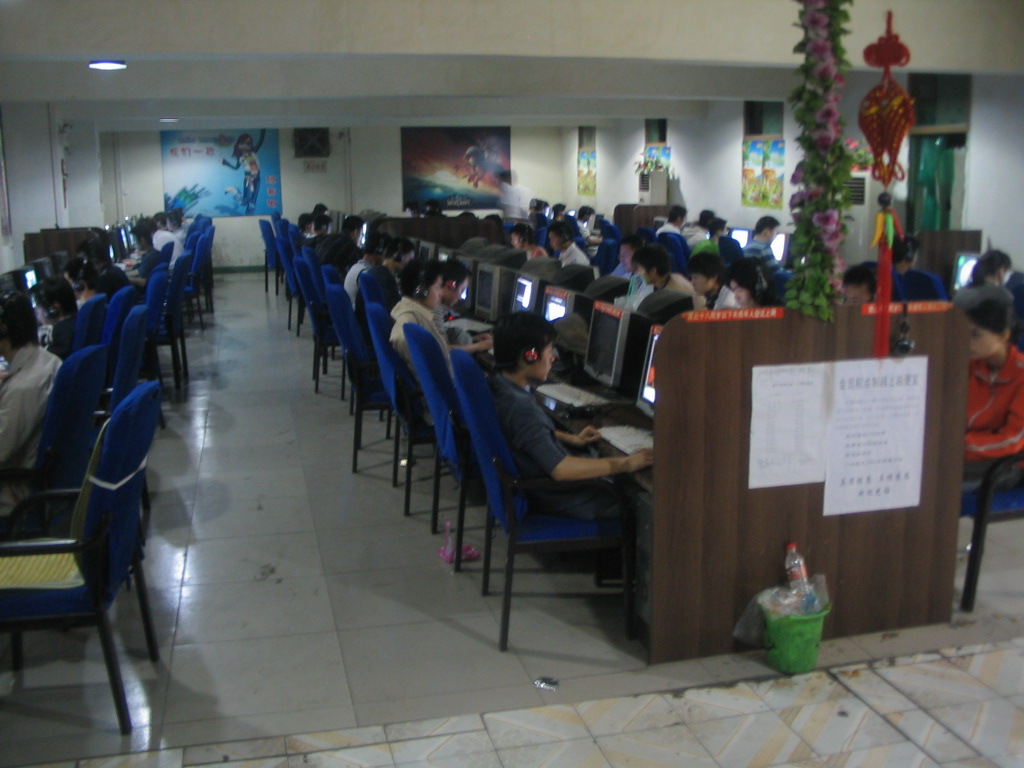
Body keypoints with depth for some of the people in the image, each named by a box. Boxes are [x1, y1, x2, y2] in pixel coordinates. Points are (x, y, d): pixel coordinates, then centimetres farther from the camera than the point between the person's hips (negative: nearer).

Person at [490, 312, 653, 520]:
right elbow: (561, 469, -36)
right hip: (556, 497, -10)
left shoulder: (498, 386, -1)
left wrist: (571, 439, 12)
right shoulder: (520, 407, -31)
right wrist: (625, 464, -28)